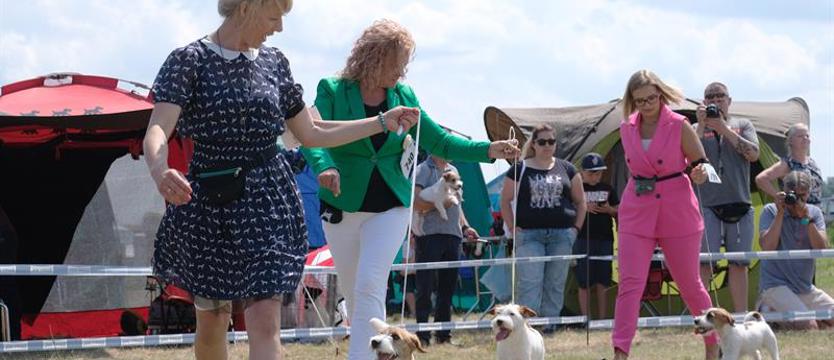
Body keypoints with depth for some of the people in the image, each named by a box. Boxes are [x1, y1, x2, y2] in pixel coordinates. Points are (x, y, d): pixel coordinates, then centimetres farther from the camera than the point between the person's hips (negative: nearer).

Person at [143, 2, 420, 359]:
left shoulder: (273, 62, 9)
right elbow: (157, 132, -21)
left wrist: (384, 122, 20)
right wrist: (160, 172, -43)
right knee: (211, 321, 8)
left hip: (266, 203, 2)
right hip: (207, 203, -2)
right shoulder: (189, 60, -6)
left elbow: (311, 133, 20)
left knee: (265, 323, -10)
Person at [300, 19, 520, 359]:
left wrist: (488, 150, -5)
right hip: (343, 206, -1)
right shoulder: (333, 91, -6)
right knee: (354, 293, 10)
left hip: (390, 207, 1)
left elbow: (438, 141, 8)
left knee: (370, 286, -16)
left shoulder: (403, 96, 4)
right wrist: (324, 165, -40)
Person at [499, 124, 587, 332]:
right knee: (529, 284, -11)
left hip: (561, 235, 3)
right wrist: (513, 228, -2)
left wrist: (576, 227, 6)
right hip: (529, 235, -2)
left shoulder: (566, 170, 11)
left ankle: (550, 326, 12)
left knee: (555, 285, 5)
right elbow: (505, 201, 6)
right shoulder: (520, 170, 4)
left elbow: (580, 201, 17)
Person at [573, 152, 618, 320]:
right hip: (583, 239, -3)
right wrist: (583, 208, -17)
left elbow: (618, 211, 15)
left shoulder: (607, 189, 11)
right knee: (585, 282, -2)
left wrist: (608, 209, -6)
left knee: (602, 282, 5)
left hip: (605, 239, 3)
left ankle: (603, 318, 8)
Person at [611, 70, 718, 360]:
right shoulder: (627, 129, 5)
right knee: (630, 283, -10)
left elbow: (702, 165, -1)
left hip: (677, 212, -3)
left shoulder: (679, 126, -6)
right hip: (636, 213, 3)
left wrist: (700, 174, -22)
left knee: (689, 283, 9)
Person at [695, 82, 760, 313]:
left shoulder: (742, 125, 13)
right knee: (704, 263, -10)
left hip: (739, 205, 2)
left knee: (739, 263, 5)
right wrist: (702, 125, -12)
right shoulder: (698, 129, 11)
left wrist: (724, 129, -8)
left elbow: (753, 154, -4)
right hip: (708, 205, -2)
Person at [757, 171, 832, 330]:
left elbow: (822, 248, -9)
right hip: (776, 285, -6)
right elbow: (767, 247, -19)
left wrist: (806, 219, -19)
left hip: (806, 289, 6)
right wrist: (780, 213, -19)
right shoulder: (770, 211, -4)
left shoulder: (814, 213, 5)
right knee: (809, 326, -25)